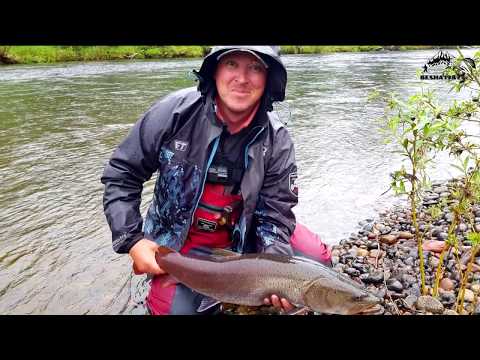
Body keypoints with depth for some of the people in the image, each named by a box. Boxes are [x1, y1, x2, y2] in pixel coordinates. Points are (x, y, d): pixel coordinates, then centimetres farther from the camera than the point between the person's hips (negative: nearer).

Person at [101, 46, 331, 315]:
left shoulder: (276, 140, -15)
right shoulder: (175, 111, -19)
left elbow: (275, 212, -13)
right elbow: (121, 175, -10)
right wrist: (132, 240, -18)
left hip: (244, 235, 2)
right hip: (179, 238, -1)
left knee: (316, 259, -10)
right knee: (174, 308, -17)